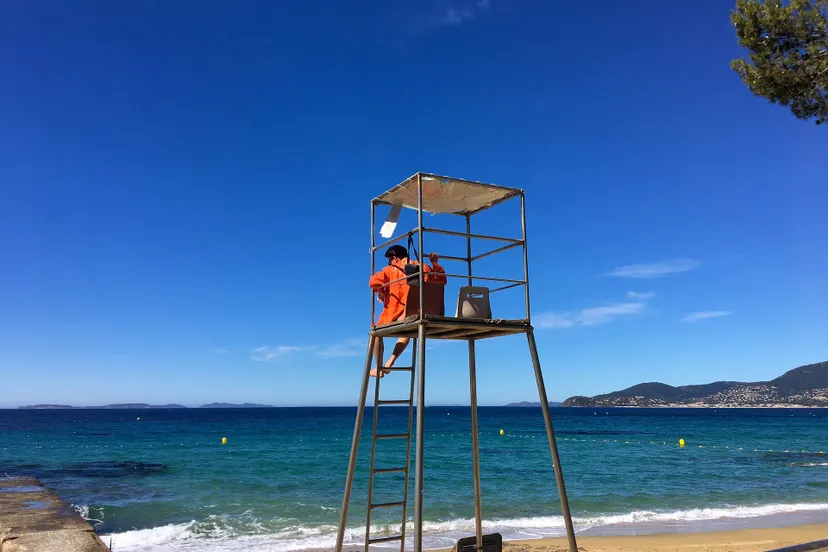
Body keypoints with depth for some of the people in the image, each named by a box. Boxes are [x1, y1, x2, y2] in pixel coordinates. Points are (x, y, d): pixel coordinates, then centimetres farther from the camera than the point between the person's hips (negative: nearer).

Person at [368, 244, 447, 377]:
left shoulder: (391, 269, 3)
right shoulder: (424, 268, 13)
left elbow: (374, 282, -11)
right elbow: (441, 280, 24)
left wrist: (380, 292, 7)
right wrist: (435, 264, 26)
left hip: (395, 313, -4)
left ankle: (379, 369, 16)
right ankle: (390, 362, 20)